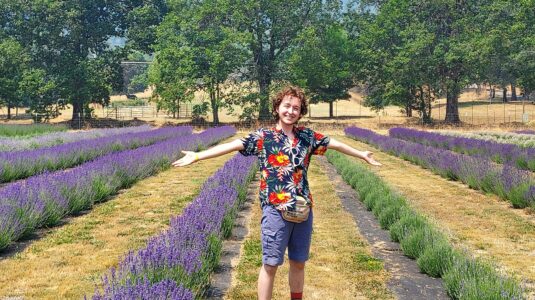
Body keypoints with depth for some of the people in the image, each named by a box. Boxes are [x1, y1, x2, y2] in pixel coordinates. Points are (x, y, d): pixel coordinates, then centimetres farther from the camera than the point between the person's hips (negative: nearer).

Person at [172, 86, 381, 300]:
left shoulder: (307, 136, 9)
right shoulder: (263, 137, -2)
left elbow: (335, 144, 21)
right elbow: (231, 145, -12)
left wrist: (362, 155, 32)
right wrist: (197, 156, -22)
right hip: (276, 210, -4)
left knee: (298, 263, 15)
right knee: (270, 265, 2)